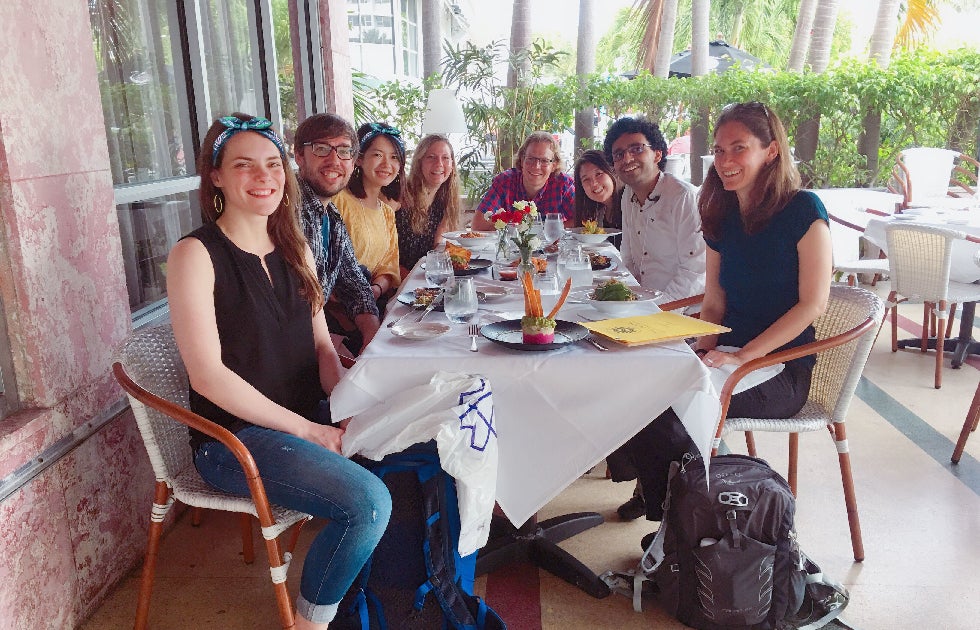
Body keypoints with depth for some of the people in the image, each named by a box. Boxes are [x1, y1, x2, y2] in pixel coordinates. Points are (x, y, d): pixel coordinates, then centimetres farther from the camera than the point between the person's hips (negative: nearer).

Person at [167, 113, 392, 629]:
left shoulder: (295, 249, 10)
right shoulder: (195, 254, -11)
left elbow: (322, 345, 9)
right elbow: (209, 375, -17)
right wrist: (309, 431, -18)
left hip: (309, 417, 7)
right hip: (234, 437, -7)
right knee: (367, 500, -25)